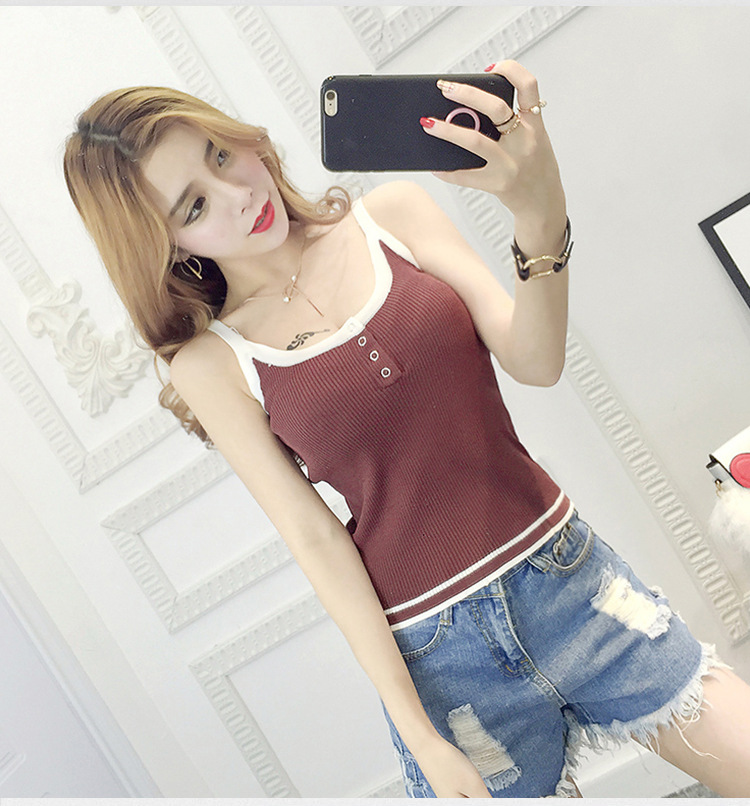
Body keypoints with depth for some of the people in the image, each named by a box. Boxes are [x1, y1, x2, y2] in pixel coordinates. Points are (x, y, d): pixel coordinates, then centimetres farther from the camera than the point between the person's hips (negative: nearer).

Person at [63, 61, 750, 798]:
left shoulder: (391, 215, -2)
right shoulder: (212, 364, -7)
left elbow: (535, 362, -8)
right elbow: (314, 540, -8)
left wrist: (540, 216, -27)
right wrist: (420, 737, -8)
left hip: (563, 571, 3)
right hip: (433, 647, -2)